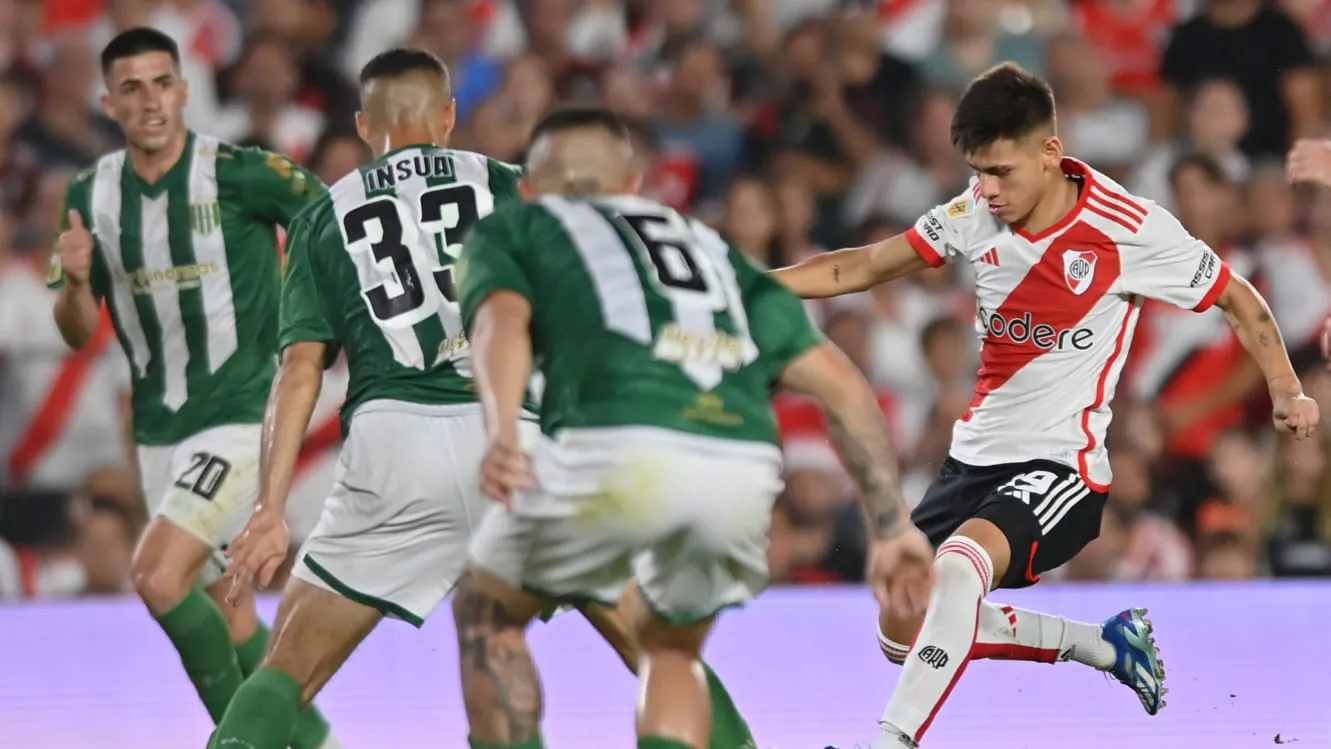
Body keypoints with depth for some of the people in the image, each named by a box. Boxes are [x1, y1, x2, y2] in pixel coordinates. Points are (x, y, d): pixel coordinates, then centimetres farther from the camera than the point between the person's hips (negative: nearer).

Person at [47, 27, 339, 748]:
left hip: (243, 412, -6)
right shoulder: (92, 196, 1)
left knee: (157, 573, -21)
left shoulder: (240, 173, -15)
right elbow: (77, 333, 5)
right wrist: (75, 279, -15)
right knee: (223, 607, 13)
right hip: (160, 430, 6)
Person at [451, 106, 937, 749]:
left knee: (486, 613, 24)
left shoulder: (507, 231, 27)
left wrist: (501, 433, -15)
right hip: (745, 471, 4)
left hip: (616, 448, -4)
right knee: (670, 648, 31)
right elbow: (841, 385, 28)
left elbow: (503, 318, 2)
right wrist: (892, 526, 27)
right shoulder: (710, 246, 37)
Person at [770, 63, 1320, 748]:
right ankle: (1105, 646, 20)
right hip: (976, 457, 7)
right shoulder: (977, 214, -3)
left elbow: (1239, 300, -1)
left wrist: (1286, 393, -12)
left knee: (956, 566, -34)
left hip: (1061, 465, -7)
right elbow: (863, 268, 5)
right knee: (902, 633, 5)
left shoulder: (1131, 230, -15)